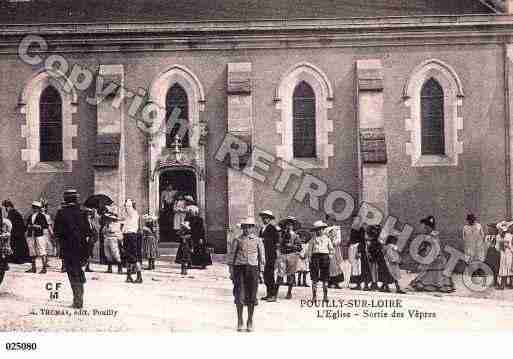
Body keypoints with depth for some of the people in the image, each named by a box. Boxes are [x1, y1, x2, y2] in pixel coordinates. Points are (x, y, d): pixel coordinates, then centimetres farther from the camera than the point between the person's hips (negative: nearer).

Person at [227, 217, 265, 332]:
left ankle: (250, 322, 14)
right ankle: (240, 321, 8)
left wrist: (261, 269, 5)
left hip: (252, 268, 0)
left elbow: (262, 255, 11)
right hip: (239, 267, 0)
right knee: (239, 295, -4)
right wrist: (231, 269, 5)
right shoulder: (237, 240, 6)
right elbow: (232, 254, 9)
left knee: (251, 296, 3)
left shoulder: (257, 240, 7)